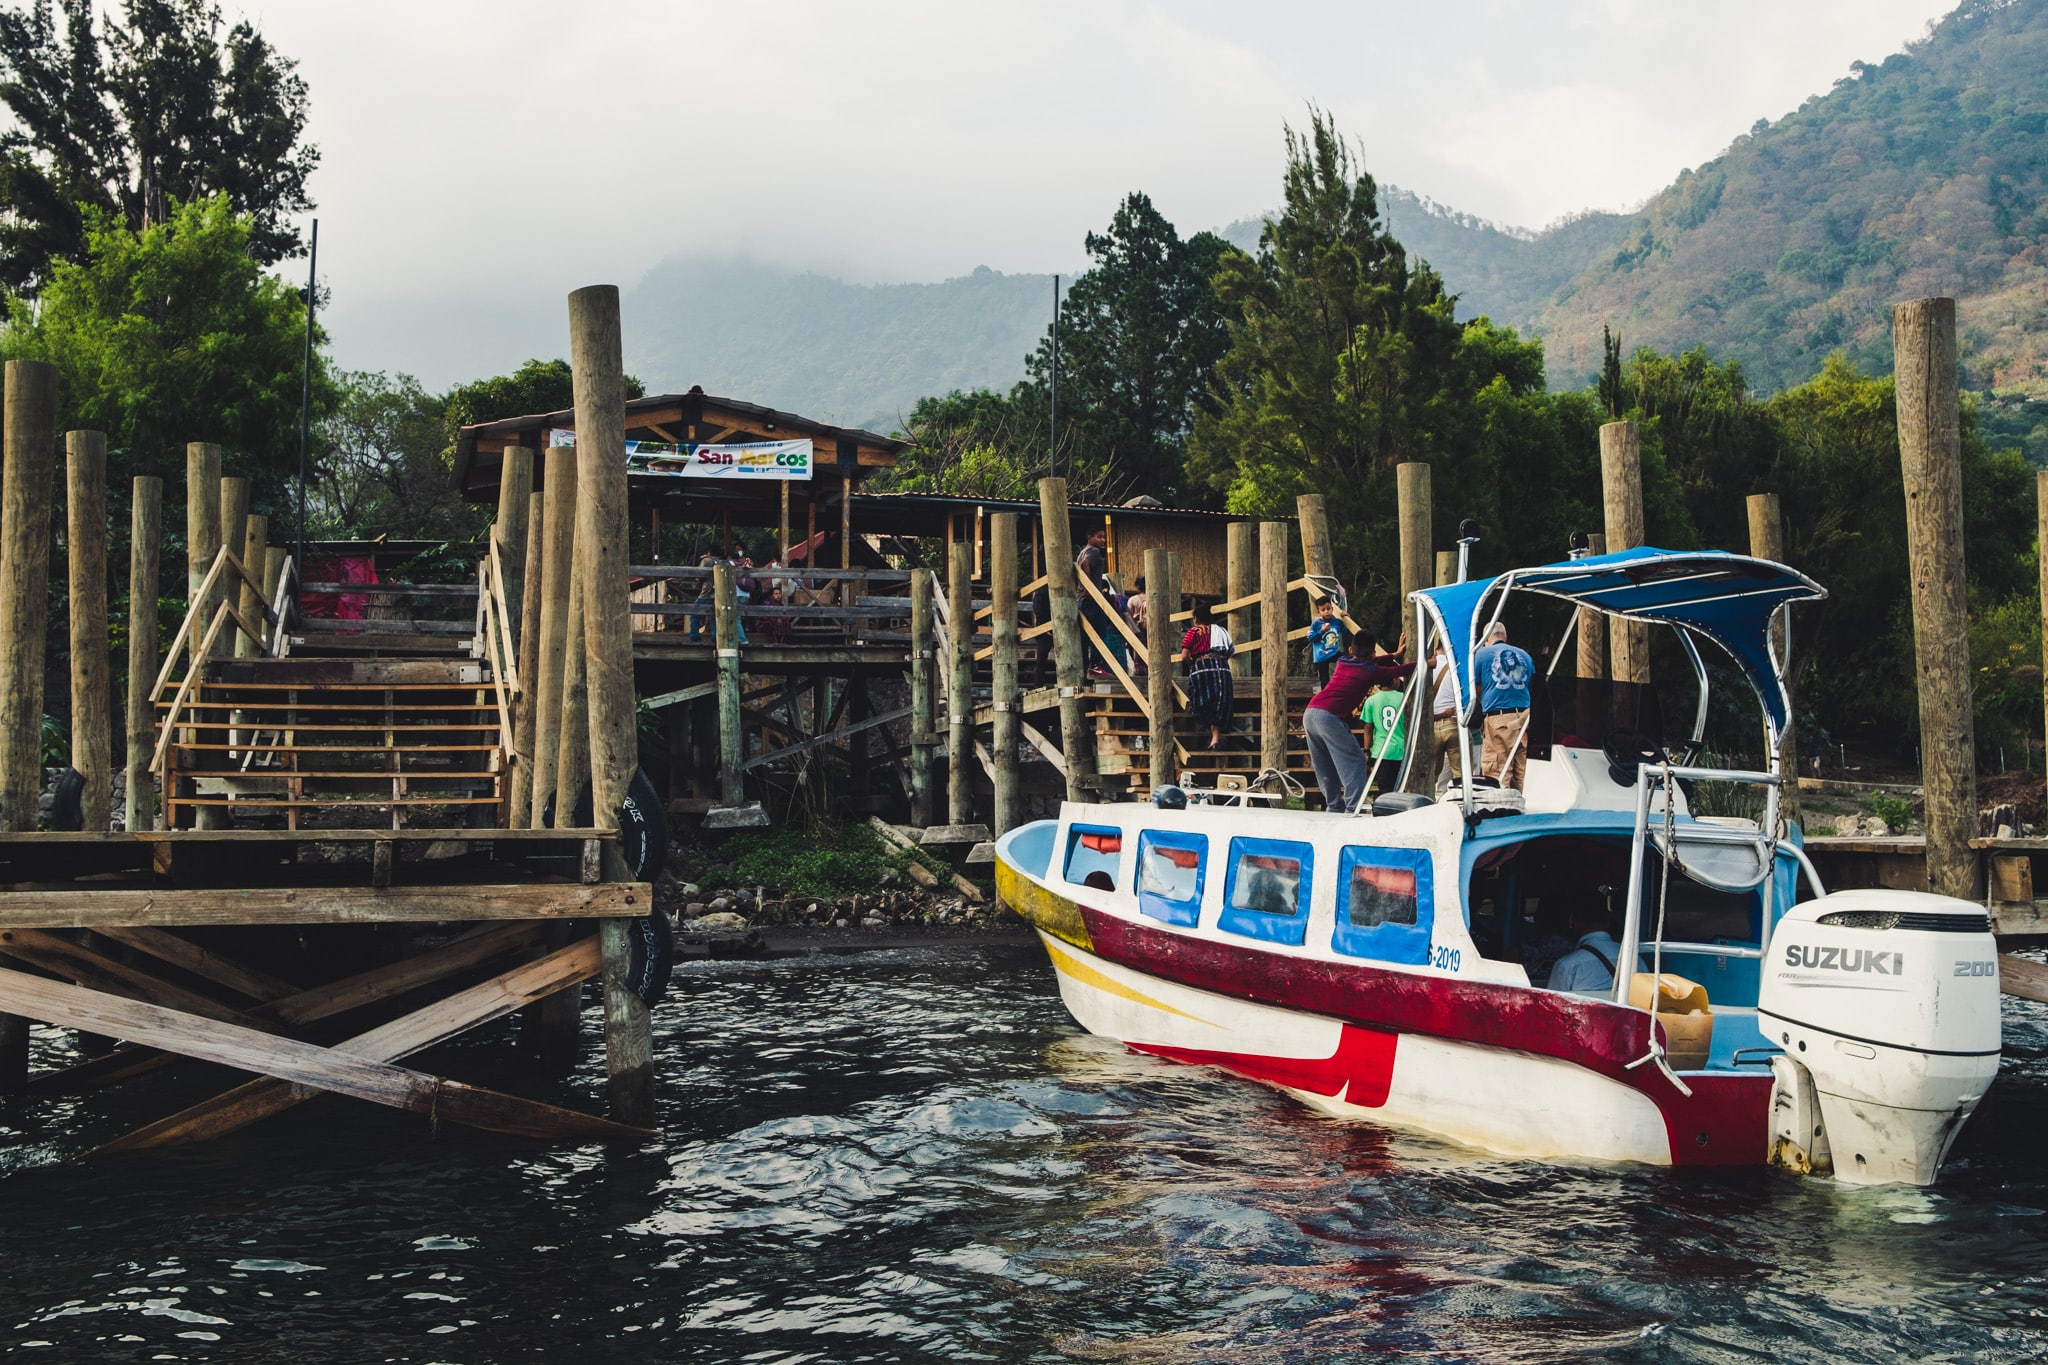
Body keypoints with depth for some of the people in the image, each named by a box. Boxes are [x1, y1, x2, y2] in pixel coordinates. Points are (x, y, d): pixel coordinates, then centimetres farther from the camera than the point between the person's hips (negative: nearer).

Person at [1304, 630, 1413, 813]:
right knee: (1354, 762, -1)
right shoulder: (1372, 671, 3)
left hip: (1310, 713, 7)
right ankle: (1353, 809, -10)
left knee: (1325, 769, 17)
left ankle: (1334, 806, 19)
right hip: (1330, 717, -7)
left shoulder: (1342, 662, 20)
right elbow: (1400, 670, 9)